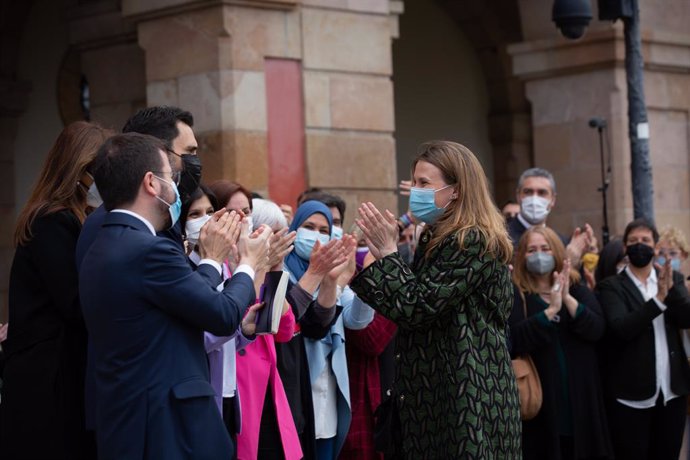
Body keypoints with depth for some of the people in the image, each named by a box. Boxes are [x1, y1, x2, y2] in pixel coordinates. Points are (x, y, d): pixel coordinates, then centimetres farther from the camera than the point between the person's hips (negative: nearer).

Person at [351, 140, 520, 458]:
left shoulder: (473, 242, -14)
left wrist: (388, 252, -10)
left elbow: (416, 308, -18)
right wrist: (365, 262, 3)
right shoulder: (439, 240, 17)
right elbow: (404, 304, 13)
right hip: (440, 391, 9)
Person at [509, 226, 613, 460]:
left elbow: (597, 329, -5)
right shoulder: (516, 294, -1)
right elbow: (516, 340, -16)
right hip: (541, 395, -3)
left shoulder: (579, 289, 10)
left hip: (580, 394, 3)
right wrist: (551, 310, -23)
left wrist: (568, 299, -17)